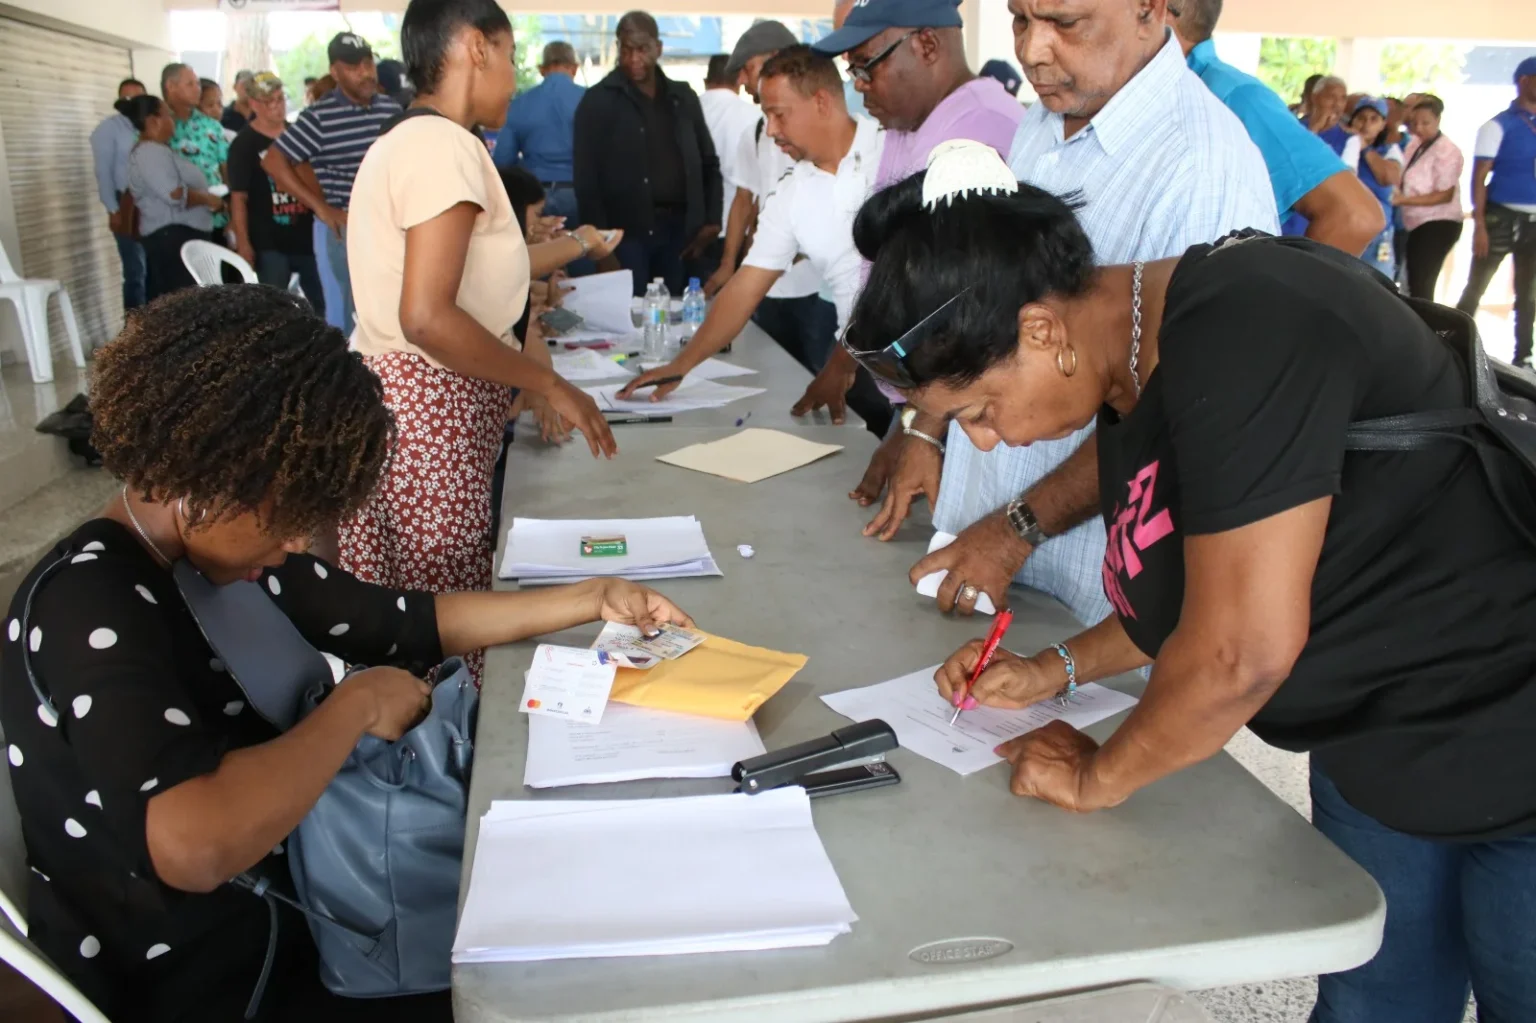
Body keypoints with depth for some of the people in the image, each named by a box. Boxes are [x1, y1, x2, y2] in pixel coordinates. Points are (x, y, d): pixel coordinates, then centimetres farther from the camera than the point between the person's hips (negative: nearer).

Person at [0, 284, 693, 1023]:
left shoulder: (219, 549, 0)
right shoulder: (87, 606, -26)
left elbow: (407, 620, 9)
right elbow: (195, 845, -42)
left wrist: (591, 600, 6)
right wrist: (358, 704, -27)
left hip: (287, 919, 8)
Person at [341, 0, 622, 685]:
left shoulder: (403, 140, 17)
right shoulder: (446, 145, -15)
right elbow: (426, 318, -24)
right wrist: (548, 384, -17)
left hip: (389, 396, 10)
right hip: (429, 414, -10)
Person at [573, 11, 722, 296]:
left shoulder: (683, 97, 12)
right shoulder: (599, 101, 0)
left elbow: (709, 162, 17)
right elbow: (587, 176, -5)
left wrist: (711, 220, 5)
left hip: (679, 227, 4)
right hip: (627, 230, -4)